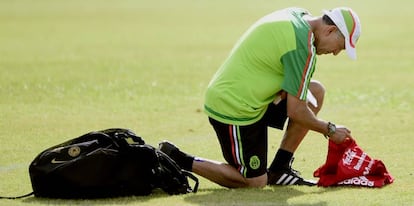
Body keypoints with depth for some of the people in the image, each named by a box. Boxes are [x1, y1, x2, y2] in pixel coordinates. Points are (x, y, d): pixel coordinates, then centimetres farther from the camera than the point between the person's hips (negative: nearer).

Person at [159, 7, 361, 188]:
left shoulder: (297, 15, 5)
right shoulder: (303, 46, -22)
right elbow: (296, 111, -17)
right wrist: (329, 130, -2)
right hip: (235, 110, -10)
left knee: (316, 92, 8)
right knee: (255, 182, 0)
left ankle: (279, 169, 12)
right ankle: (177, 159, 2)